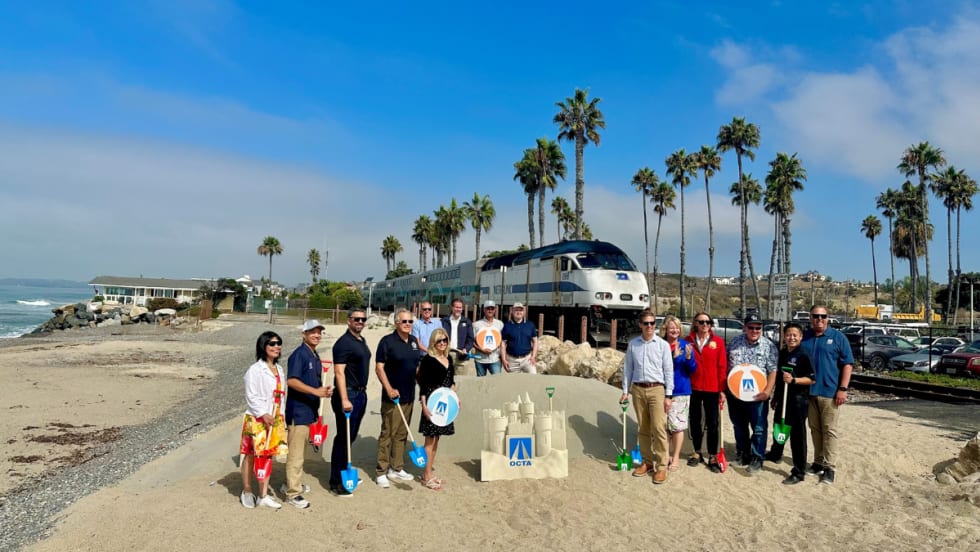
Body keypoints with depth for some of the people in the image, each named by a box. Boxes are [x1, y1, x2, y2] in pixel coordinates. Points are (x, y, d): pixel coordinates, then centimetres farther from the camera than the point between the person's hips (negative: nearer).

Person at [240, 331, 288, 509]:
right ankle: (247, 492, 22)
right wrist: (263, 414, -21)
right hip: (256, 419, -7)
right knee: (251, 456, 4)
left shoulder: (279, 369, 10)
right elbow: (251, 396, -15)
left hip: (274, 419, 7)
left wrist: (280, 416, 10)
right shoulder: (255, 370, -13)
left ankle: (263, 495, 18)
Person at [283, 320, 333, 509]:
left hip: (309, 410, 9)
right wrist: (316, 391, -26)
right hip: (298, 410, -9)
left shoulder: (315, 356, 13)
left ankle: (292, 483, 33)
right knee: (296, 453, -3)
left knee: (301, 451, 19)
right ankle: (293, 493, 5)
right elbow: (291, 380, -24)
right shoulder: (299, 354, -14)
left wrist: (324, 390, 4)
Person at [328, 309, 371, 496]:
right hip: (348, 394, -9)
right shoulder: (344, 343, -15)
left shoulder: (361, 341, 13)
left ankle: (344, 472, 30)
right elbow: (339, 372, -22)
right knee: (343, 438, -3)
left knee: (351, 437, 17)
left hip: (361, 393, 9)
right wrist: (344, 399, -27)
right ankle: (336, 482, 6)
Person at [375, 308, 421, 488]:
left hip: (409, 396, 7)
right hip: (393, 397, -7)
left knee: (402, 434, 14)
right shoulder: (387, 341, -10)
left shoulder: (413, 341, 10)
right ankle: (381, 472, 7)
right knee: (387, 434, -3)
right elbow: (379, 368, -13)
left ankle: (396, 468, 26)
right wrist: (389, 389, -21)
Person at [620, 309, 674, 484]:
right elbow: (628, 368, 9)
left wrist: (668, 395, -5)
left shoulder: (663, 345, -2)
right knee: (643, 429, 11)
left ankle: (661, 466, 1)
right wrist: (625, 391, 6)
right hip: (638, 389, 3)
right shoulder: (633, 344, 5)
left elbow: (668, 371, -1)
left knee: (658, 428, -7)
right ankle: (647, 462, 22)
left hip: (656, 389, -3)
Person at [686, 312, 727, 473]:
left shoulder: (718, 341, -2)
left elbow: (722, 367, -2)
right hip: (693, 388, 2)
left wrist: (722, 390, -5)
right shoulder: (688, 341, 2)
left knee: (712, 423, 3)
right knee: (695, 421, 12)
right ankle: (697, 453, 26)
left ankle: (713, 457, 12)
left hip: (712, 389, -1)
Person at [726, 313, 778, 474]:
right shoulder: (735, 342, 6)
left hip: (757, 395, -3)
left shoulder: (769, 346, -3)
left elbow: (772, 371, -6)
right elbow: (726, 363, 13)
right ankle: (743, 454, 31)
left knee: (759, 428, -1)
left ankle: (757, 458, 12)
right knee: (739, 426, 15)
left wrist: (768, 391, -17)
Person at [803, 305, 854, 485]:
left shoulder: (838, 337, -1)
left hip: (830, 392, -4)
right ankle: (818, 462, 23)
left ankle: (830, 467, 5)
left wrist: (843, 389, -11)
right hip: (808, 392, 4)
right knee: (815, 429, 12)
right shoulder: (804, 337, 8)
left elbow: (848, 364, -4)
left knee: (829, 430, 0)